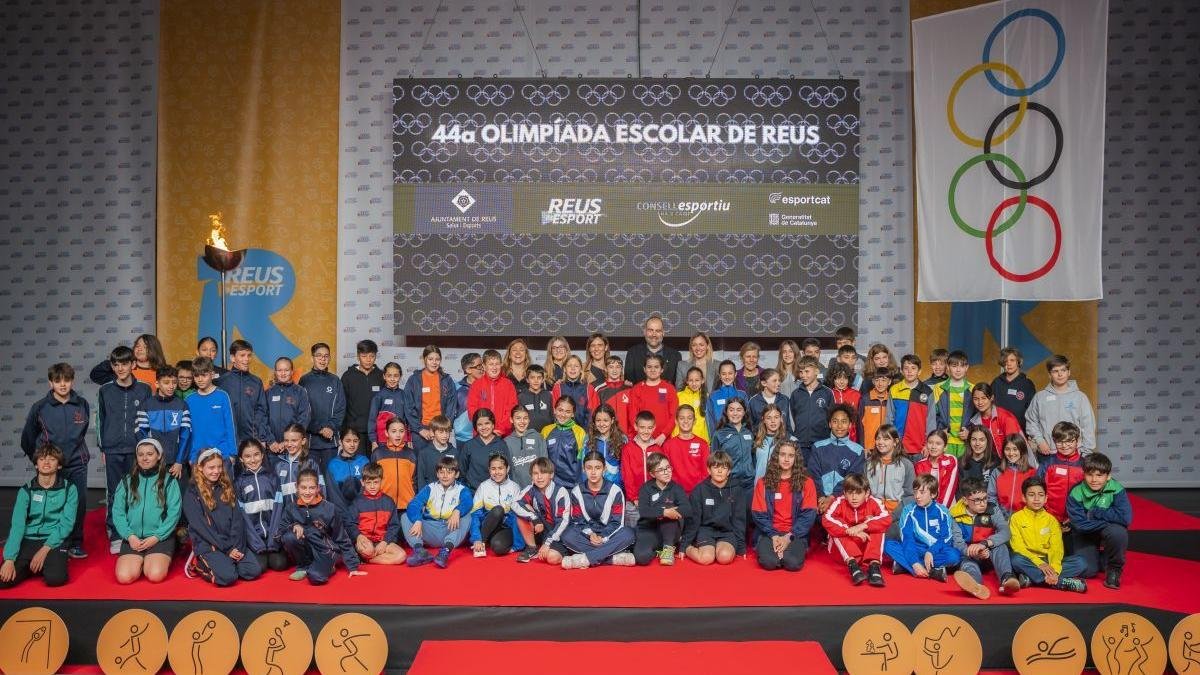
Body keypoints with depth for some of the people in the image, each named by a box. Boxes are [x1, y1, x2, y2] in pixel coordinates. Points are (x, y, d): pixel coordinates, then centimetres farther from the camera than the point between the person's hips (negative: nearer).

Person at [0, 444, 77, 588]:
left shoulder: (69, 489, 0)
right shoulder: (25, 491, 4)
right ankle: (31, 566, 10)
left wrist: (44, 550, -18)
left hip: (54, 541, -2)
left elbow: (67, 523, -7)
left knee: (56, 578, -28)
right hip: (27, 541, 2)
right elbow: (17, 525, -6)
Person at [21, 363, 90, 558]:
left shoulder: (82, 405, -1)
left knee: (78, 505, 4)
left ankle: (76, 544, 18)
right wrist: (36, 459, 13)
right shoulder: (40, 407, -6)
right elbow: (28, 437, 7)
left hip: (77, 465, 1)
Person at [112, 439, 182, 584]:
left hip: (161, 537, -2)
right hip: (133, 538, 2)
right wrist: (129, 535, -10)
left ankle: (150, 561, 10)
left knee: (155, 576, -24)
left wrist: (156, 537, -13)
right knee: (124, 577, -21)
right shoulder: (126, 482, 12)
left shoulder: (169, 481, 4)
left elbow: (174, 513, -3)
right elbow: (118, 512, 4)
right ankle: (140, 561, 11)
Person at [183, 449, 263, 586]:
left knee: (254, 570, -15)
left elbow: (237, 520, 5)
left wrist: (236, 546, -10)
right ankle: (199, 564, 0)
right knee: (228, 576, -28)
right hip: (207, 545, -5)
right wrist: (226, 548, -15)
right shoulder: (192, 493, -3)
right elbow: (201, 527, -11)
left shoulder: (226, 489, 13)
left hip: (232, 544, 5)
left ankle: (226, 563, 9)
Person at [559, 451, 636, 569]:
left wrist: (603, 538, -21)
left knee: (627, 534, -33)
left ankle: (585, 559, -36)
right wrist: (590, 534, -19)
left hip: (608, 534, -1)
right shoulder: (577, 492, 1)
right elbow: (577, 521, 0)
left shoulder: (615, 491, -5)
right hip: (587, 535, 1)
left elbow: (617, 522, -6)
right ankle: (614, 557, -34)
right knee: (567, 536, -30)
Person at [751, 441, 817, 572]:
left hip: (795, 534, 0)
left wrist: (789, 536, -13)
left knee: (793, 563, -29)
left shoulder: (806, 482, 5)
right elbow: (759, 514, 2)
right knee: (769, 562, -29)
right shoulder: (763, 482, 6)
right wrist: (773, 536, -13)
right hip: (770, 533, 0)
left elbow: (809, 514, -2)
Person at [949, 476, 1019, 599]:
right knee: (967, 565, -36)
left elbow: (1005, 532, -20)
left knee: (999, 545, -29)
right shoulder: (955, 514, -7)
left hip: (991, 556, 2)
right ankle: (977, 586, -73)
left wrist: (984, 544, -39)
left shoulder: (993, 509, -4)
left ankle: (1007, 578, -56)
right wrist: (974, 552, -38)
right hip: (969, 556, -2)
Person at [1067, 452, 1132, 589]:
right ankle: (1097, 560, 21)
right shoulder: (1076, 493, -19)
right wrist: (1110, 519, -28)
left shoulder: (1117, 490, -19)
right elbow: (1079, 524, -26)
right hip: (1085, 535, 0)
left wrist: (1094, 512, -27)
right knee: (1086, 571, -18)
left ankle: (1114, 569, -6)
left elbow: (1126, 518, -33)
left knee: (1118, 531, -34)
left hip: (1108, 532, 0)